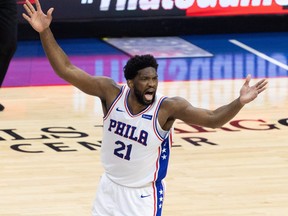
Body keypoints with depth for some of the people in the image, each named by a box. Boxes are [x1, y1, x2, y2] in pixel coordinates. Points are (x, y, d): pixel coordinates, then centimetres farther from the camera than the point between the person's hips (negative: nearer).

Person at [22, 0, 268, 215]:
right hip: (110, 187, 4)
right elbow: (67, 70, -16)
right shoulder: (111, 92, -16)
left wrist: (239, 103, -50)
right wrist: (45, 32, -24)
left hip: (143, 195, -4)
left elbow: (212, 118, -31)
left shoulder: (168, 107, -23)